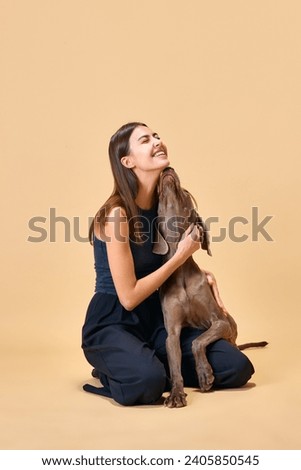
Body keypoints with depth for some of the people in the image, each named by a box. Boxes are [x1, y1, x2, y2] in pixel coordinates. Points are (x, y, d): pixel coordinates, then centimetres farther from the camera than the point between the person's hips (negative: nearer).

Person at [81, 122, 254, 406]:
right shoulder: (116, 213, -19)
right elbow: (128, 297, -20)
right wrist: (180, 257, -16)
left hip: (155, 320, 7)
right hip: (112, 325, -6)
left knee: (238, 368, -6)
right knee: (147, 383, -37)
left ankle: (146, 365, 6)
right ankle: (115, 373, -2)